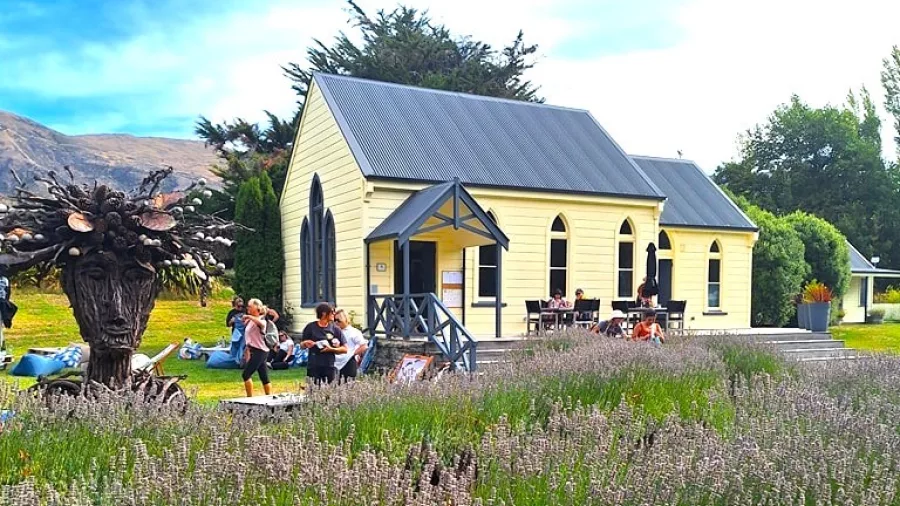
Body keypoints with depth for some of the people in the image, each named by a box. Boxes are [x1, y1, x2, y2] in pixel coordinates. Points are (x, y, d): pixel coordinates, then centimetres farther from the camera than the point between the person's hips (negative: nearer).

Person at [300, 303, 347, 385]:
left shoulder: (335, 329, 3)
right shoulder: (311, 327, 2)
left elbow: (344, 349, 4)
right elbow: (302, 345, 11)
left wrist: (331, 349, -11)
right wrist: (306, 344, -11)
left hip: (329, 366, 1)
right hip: (313, 366, -1)